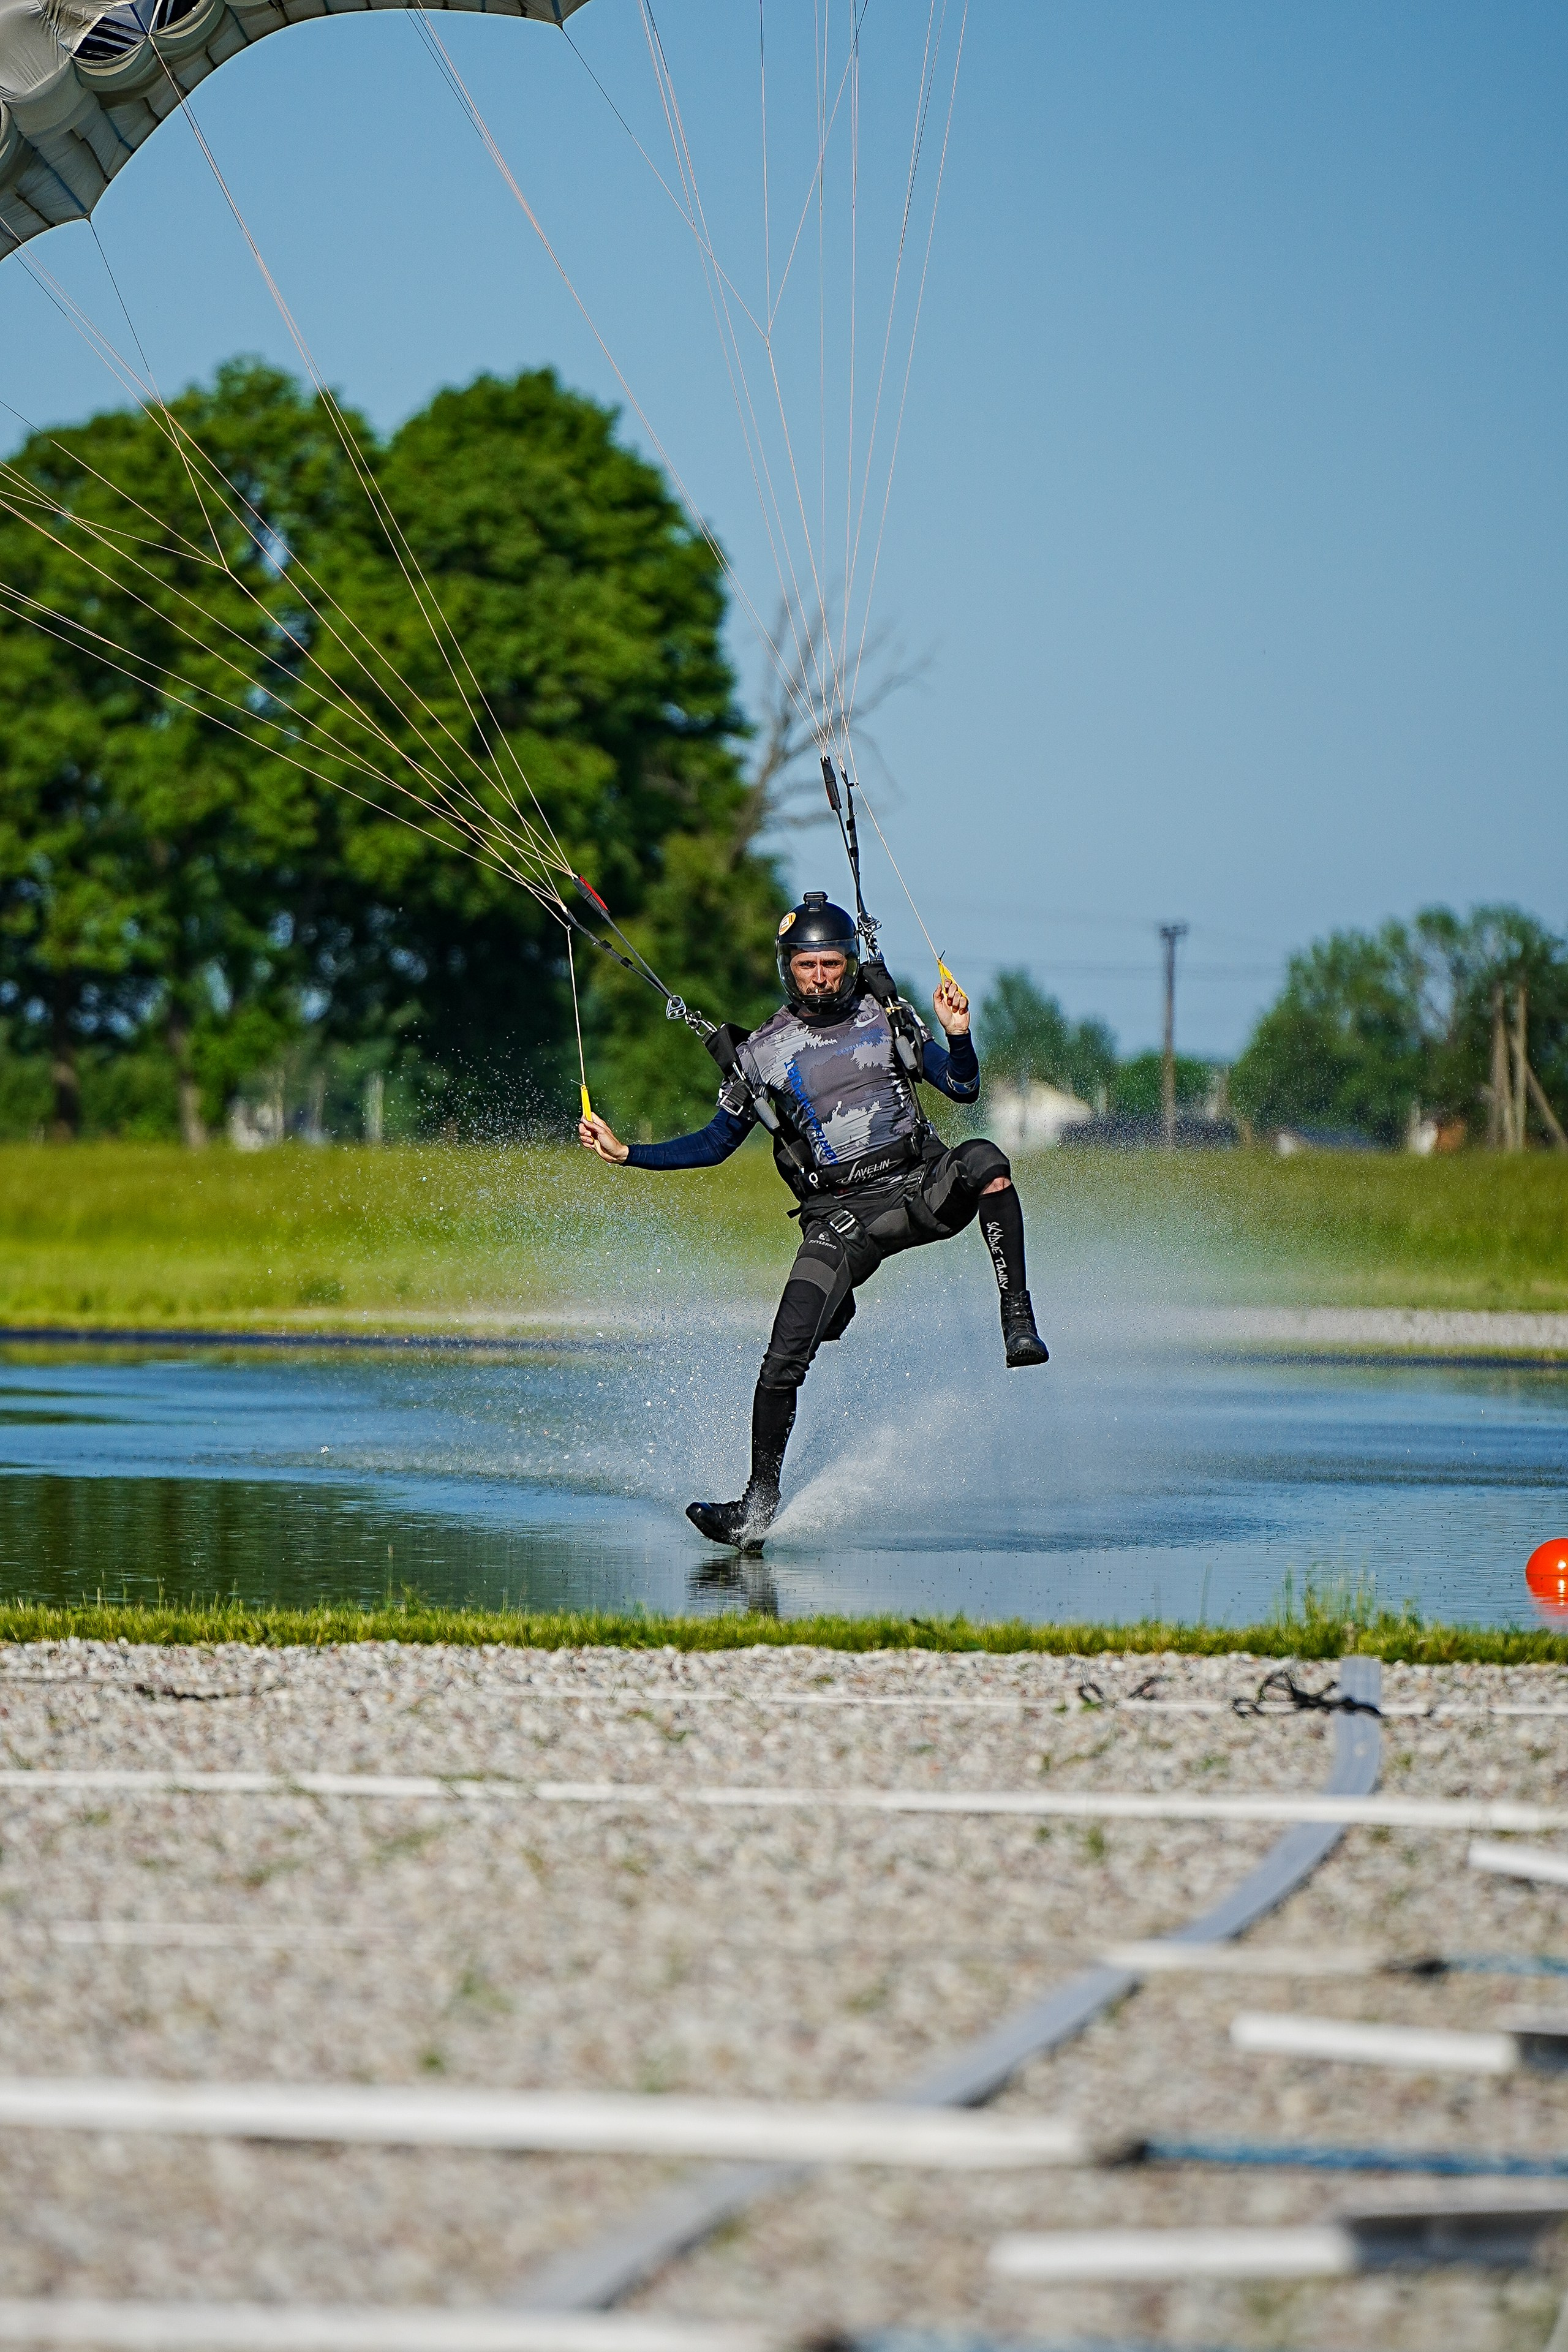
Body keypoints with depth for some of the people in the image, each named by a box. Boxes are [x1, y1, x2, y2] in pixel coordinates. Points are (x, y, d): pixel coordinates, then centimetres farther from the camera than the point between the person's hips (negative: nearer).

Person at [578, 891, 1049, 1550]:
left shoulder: (886, 1019, 8)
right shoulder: (761, 1054, 7)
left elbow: (963, 1088, 6)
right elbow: (715, 1143, 15)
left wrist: (958, 1034, -14)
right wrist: (626, 1153, 5)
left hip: (922, 1191, 0)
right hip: (840, 1217, 0)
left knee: (983, 1161, -34)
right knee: (783, 1363, -14)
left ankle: (1017, 1321, -30)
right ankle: (759, 1503, -2)